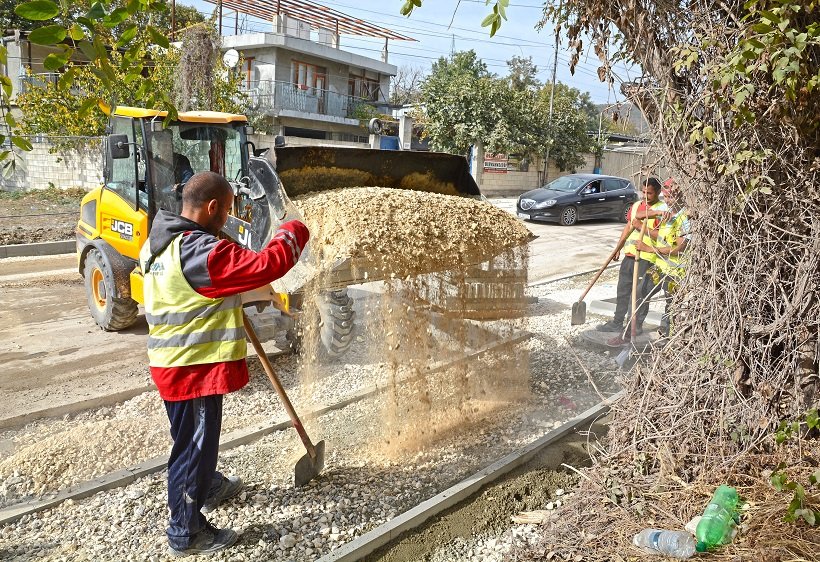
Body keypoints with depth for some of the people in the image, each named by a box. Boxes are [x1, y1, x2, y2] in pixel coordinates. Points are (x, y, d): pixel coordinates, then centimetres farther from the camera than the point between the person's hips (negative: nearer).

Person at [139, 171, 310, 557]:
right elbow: (266, 266, -29)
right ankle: (185, 532, 21)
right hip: (194, 367, -10)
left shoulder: (156, 244, 6)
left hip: (172, 362, 10)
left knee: (195, 438, 27)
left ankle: (208, 486, 50)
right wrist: (293, 233, -13)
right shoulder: (201, 252, -26)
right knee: (193, 445, 5)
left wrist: (230, 303, 14)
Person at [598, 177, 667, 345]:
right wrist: (618, 247, 7)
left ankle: (632, 329, 2)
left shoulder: (662, 209, -8)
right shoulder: (636, 205, 14)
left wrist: (641, 227, -23)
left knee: (639, 294, -3)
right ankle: (617, 322, 30)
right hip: (630, 254, 8)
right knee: (623, 290, 16)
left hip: (646, 257, -7)